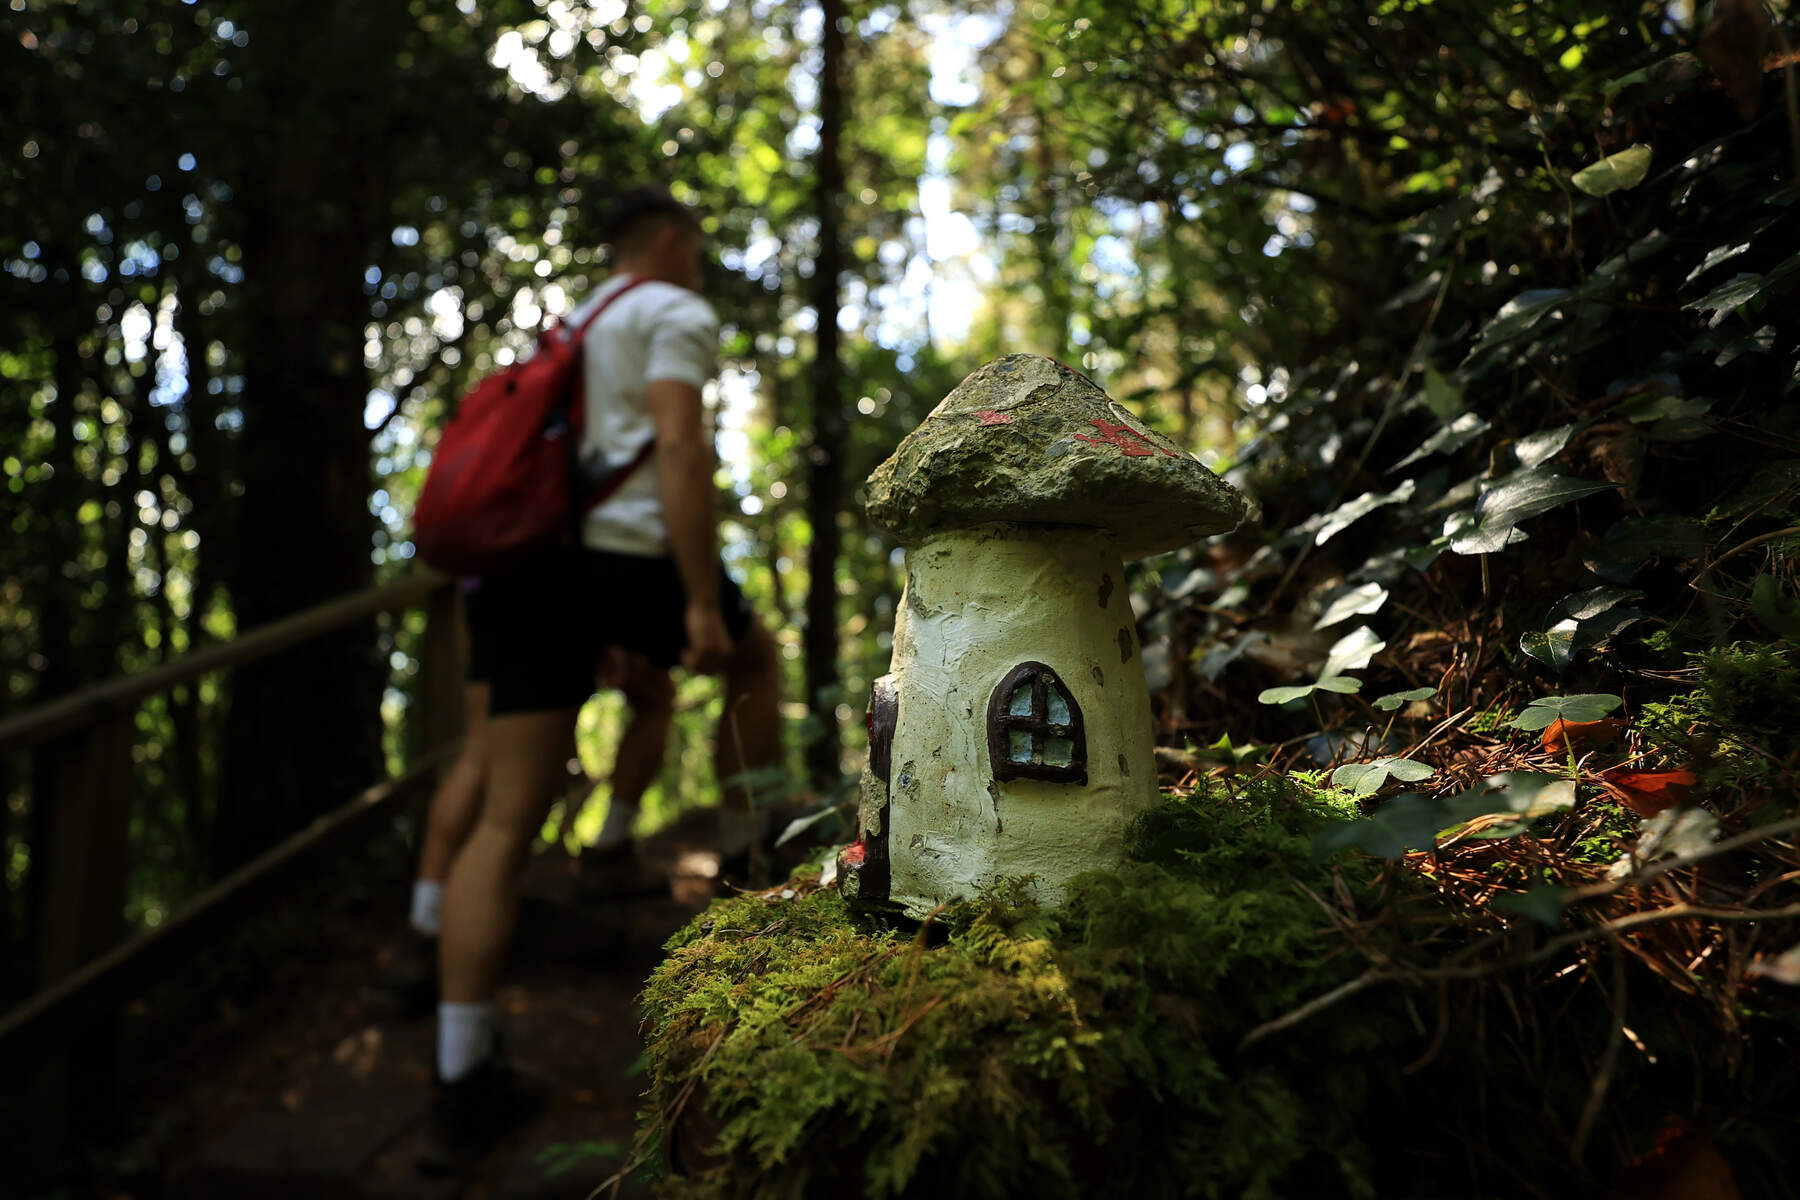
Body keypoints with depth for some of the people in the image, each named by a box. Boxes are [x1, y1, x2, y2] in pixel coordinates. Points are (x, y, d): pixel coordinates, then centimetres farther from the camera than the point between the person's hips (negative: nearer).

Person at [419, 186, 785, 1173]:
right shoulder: (677, 314, 6)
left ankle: (461, 1083, 2)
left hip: (529, 561, 7)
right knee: (756, 655, 24)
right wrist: (702, 602, -16)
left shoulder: (574, 326, 31)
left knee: (505, 822, 3)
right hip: (624, 554, -7)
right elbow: (679, 446, -11)